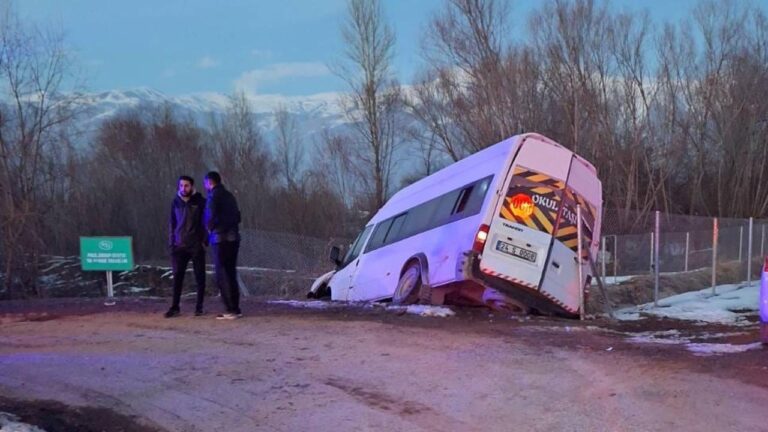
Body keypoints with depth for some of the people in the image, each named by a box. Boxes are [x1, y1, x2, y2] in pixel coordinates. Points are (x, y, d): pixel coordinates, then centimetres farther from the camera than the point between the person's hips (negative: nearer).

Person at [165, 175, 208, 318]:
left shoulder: (200, 202, -2)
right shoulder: (176, 202, 7)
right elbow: (171, 223, 12)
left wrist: (204, 241, -9)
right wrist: (171, 243, 6)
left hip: (196, 246, -2)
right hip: (179, 246, 2)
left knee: (199, 277, 2)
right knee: (177, 277, -1)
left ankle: (199, 307, 9)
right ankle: (175, 307, 2)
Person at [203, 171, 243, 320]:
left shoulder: (214, 196, -9)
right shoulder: (229, 196, 16)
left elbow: (211, 217, -18)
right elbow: (237, 216, 17)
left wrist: (209, 229, 0)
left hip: (220, 239, -8)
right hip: (233, 238, 8)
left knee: (222, 275, -4)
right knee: (231, 274, 13)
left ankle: (230, 310, -8)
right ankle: (235, 308, 13)